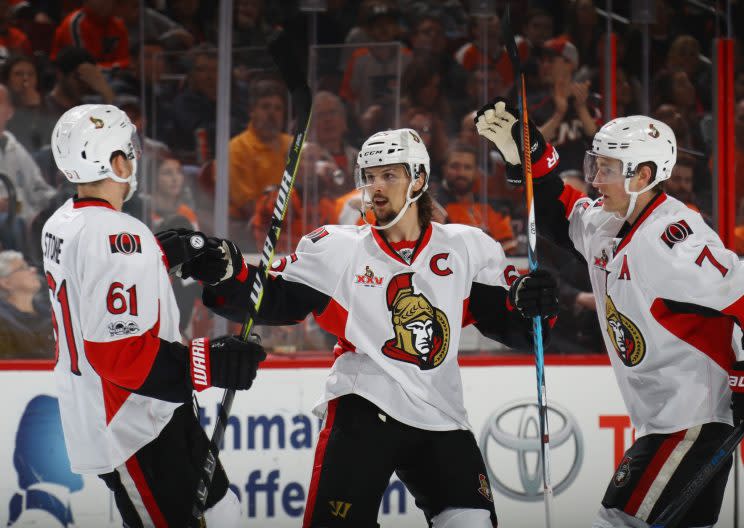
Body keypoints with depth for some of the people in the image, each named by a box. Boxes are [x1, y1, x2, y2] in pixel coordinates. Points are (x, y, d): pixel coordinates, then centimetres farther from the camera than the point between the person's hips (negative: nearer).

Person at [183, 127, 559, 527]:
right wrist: (226, 273, -19)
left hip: (441, 416, 2)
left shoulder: (466, 247, 5)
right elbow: (270, 302, -1)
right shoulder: (337, 249, 0)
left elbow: (511, 324, 8)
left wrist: (530, 303, -13)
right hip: (362, 412, -2)